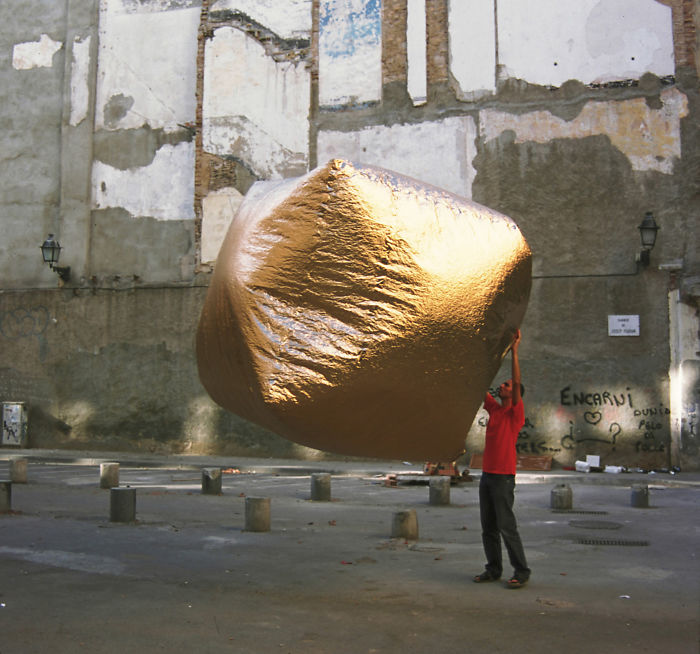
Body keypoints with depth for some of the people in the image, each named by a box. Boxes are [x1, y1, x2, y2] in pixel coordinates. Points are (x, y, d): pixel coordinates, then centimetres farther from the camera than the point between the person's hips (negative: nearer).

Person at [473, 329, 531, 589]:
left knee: (507, 526, -7)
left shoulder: (516, 413, -4)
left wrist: (514, 351, -17)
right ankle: (493, 569, 17)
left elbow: (517, 383, -15)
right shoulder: (494, 410, 14)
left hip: (503, 477, -7)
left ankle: (521, 572, 1)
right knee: (488, 527, 9)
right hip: (487, 474, 7)